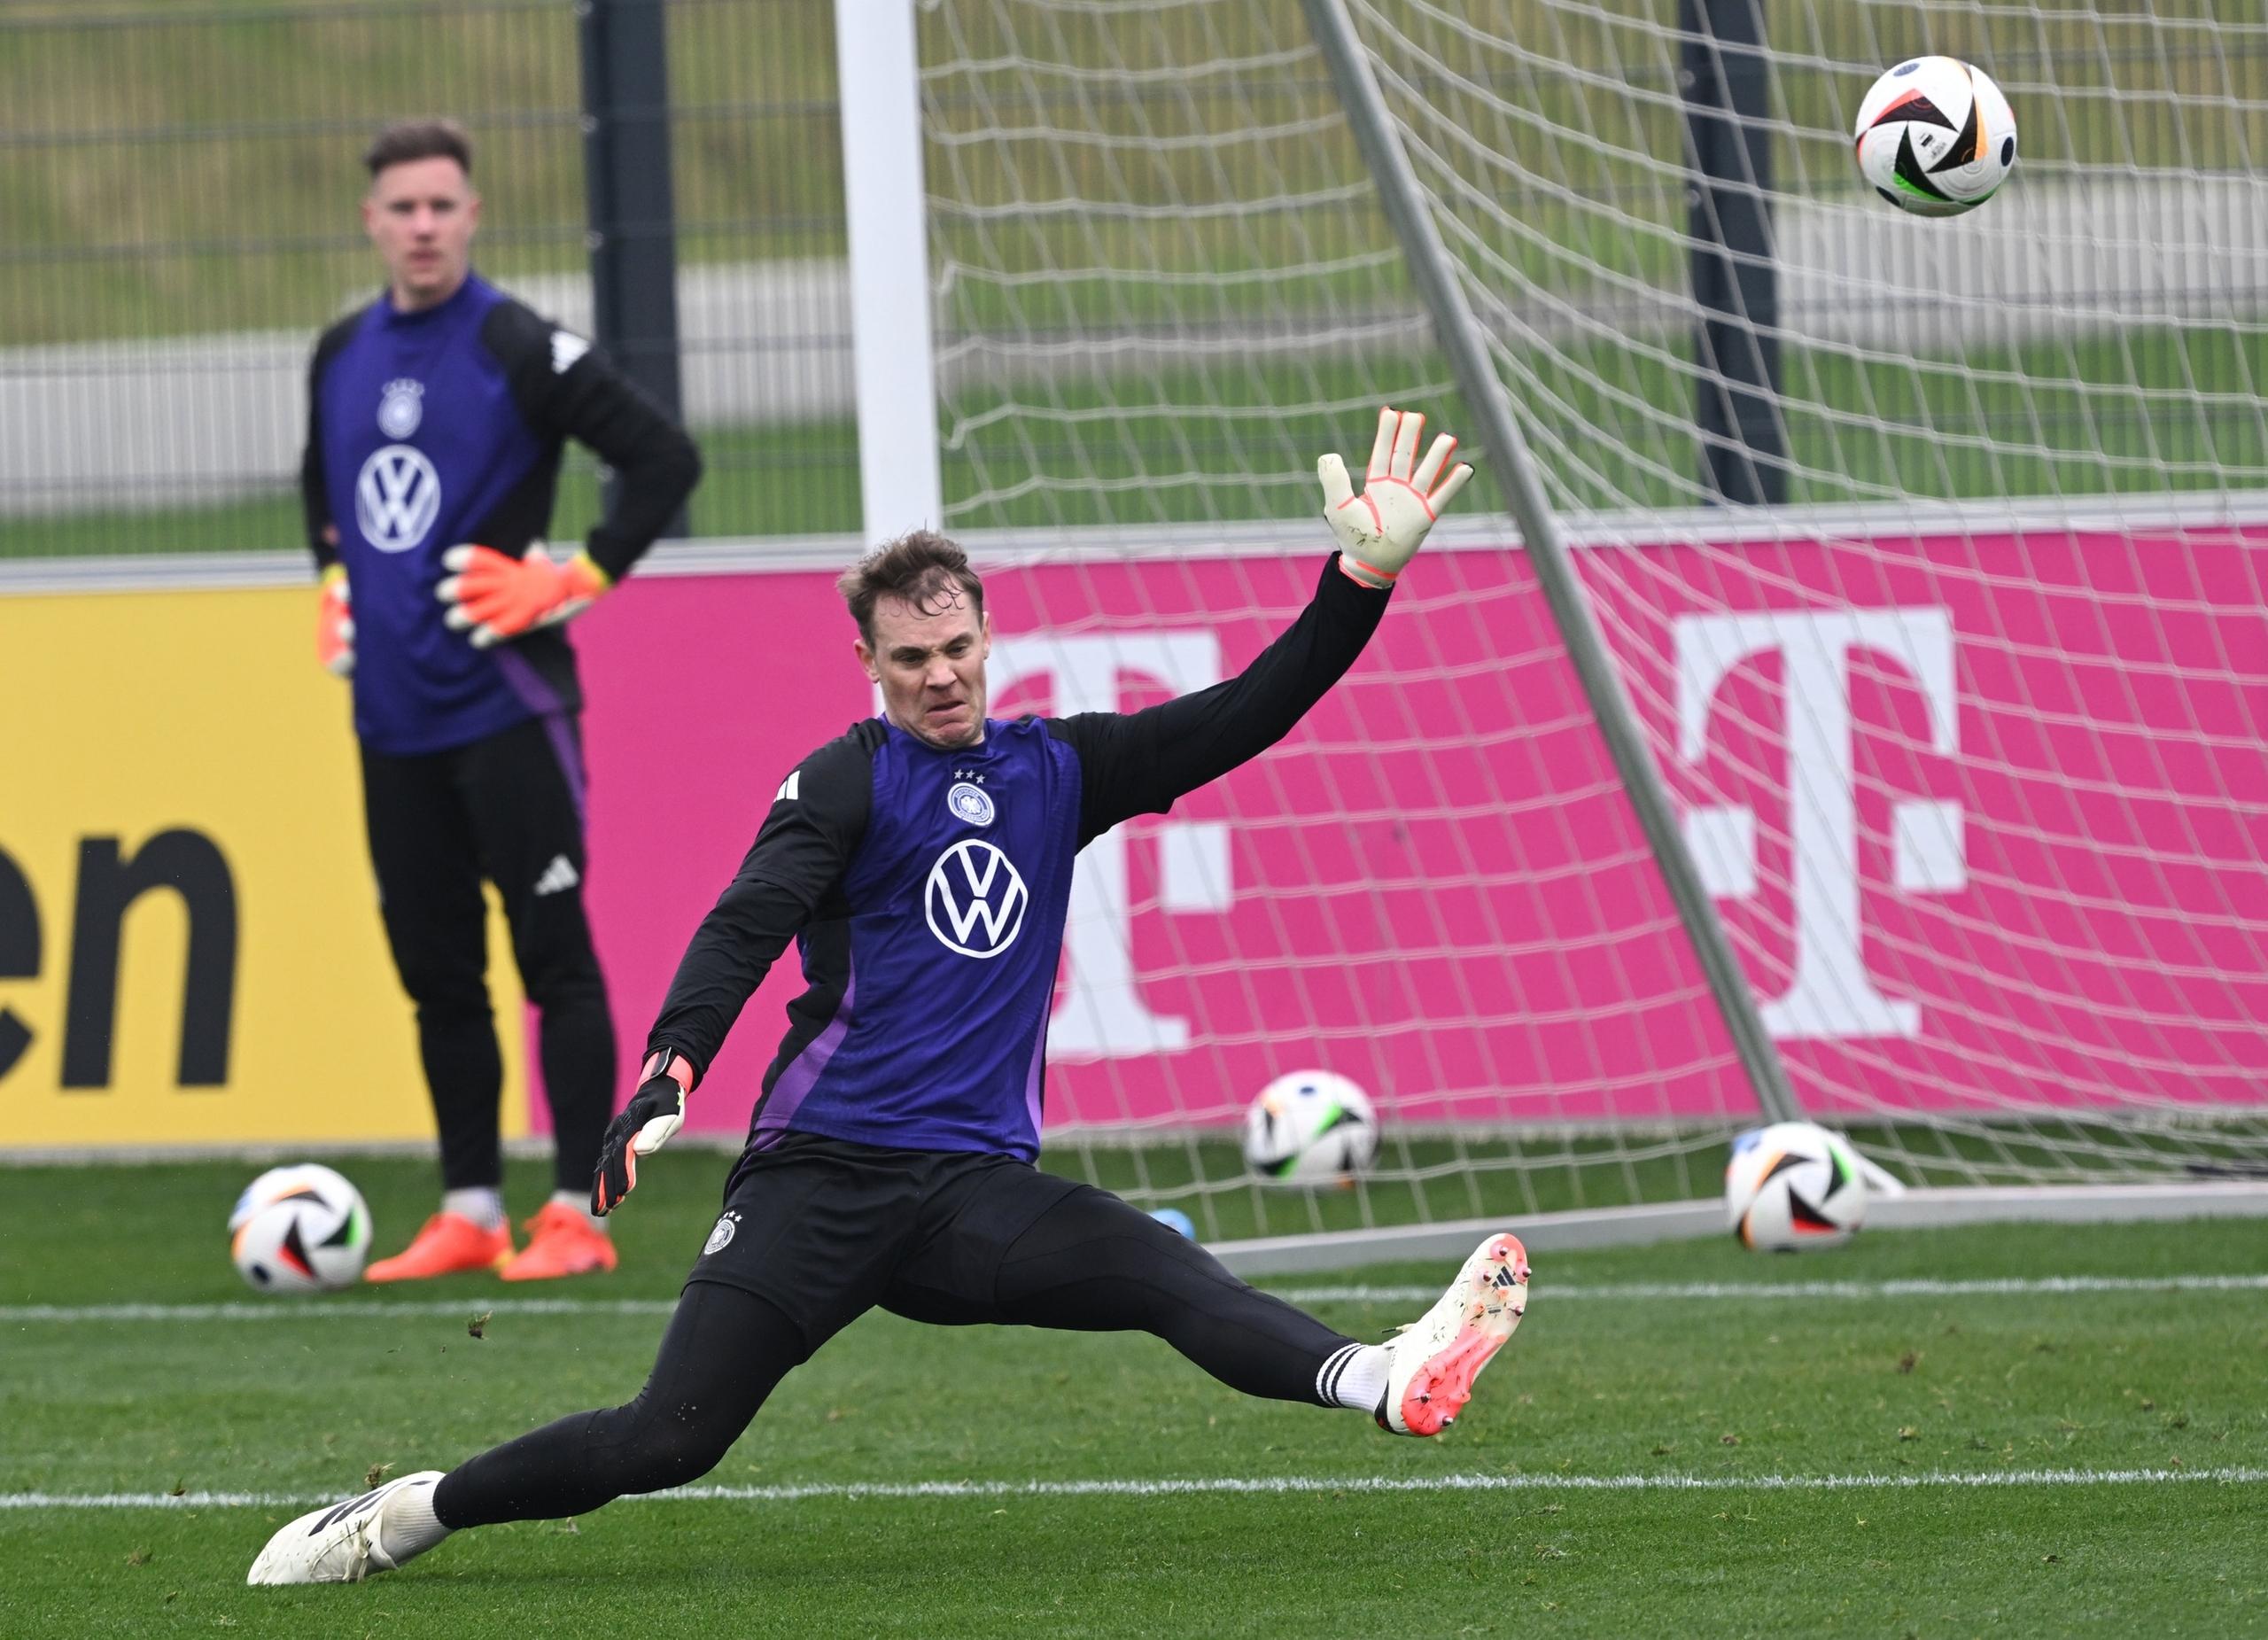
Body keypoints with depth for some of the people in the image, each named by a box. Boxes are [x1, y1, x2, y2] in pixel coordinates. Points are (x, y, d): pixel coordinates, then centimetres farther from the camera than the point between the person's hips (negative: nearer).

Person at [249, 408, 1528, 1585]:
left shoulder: (1056, 768, 15)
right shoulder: (848, 781, 1)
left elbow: (1246, 717, 14)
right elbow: (746, 927, -13)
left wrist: (1366, 577, 1)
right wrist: (669, 1075, -30)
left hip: (979, 1186, 3)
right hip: (823, 1177, -3)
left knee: (1173, 1279, -25)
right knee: (671, 1440, -11)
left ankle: (1384, 1384, -47)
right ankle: (404, 1516, 3)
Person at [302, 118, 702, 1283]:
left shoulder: (518, 350, -9)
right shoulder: (342, 357, 11)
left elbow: (665, 458, -11)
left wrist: (577, 580, -12)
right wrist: (334, 581, 17)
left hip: (504, 700, -7)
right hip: (394, 718, 7)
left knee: (551, 954, -5)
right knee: (435, 969, 9)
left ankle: (580, 1212, -3)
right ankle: (469, 1213, 15)